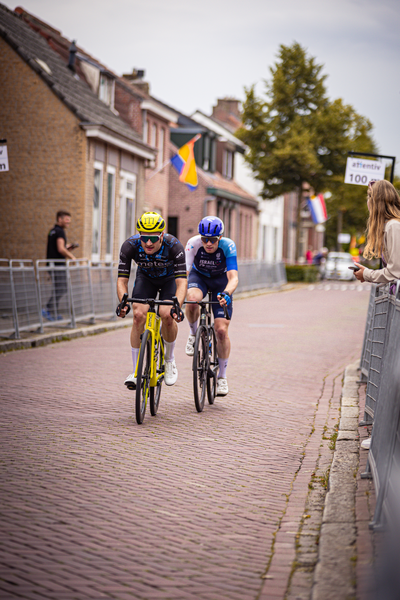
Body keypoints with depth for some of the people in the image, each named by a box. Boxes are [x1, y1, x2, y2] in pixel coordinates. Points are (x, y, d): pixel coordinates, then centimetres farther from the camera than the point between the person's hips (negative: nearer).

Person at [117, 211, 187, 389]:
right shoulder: (130, 246, -31)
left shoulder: (174, 246, -36)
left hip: (170, 278, -2)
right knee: (139, 315, -20)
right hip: (146, 277, 2)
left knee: (167, 315, -25)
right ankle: (136, 371, -10)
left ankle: (169, 359, 2)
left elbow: (182, 282, -40)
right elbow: (122, 280, -29)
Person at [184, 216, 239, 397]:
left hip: (221, 281, 0)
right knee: (192, 300, -38)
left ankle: (222, 376, 8)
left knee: (221, 330, -10)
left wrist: (226, 293, -59)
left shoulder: (228, 246, -31)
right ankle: (194, 333, -6)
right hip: (199, 276, 0)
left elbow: (233, 277, -39)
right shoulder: (193, 243, -29)